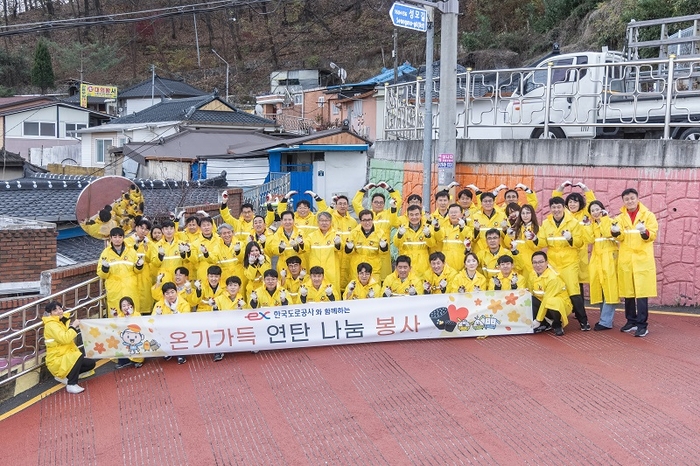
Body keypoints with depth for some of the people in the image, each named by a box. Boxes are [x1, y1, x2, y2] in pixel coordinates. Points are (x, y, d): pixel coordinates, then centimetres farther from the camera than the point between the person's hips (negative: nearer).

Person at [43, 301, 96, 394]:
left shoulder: (61, 322, 14)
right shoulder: (51, 325, -16)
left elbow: (69, 338, 24)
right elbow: (64, 339, -28)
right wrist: (73, 326, -19)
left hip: (66, 357, 10)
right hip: (57, 361, -10)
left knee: (91, 364, 4)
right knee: (79, 356, -34)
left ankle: (63, 376, 10)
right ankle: (71, 385, -24)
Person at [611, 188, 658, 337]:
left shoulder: (648, 215, 3)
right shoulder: (620, 218, 9)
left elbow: (653, 235, -7)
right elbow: (620, 238, -3)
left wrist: (645, 232, -29)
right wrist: (615, 232, -26)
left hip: (643, 258, -3)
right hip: (625, 259, 3)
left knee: (642, 292, -6)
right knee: (627, 292, 8)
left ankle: (642, 325, -1)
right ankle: (631, 321, 20)